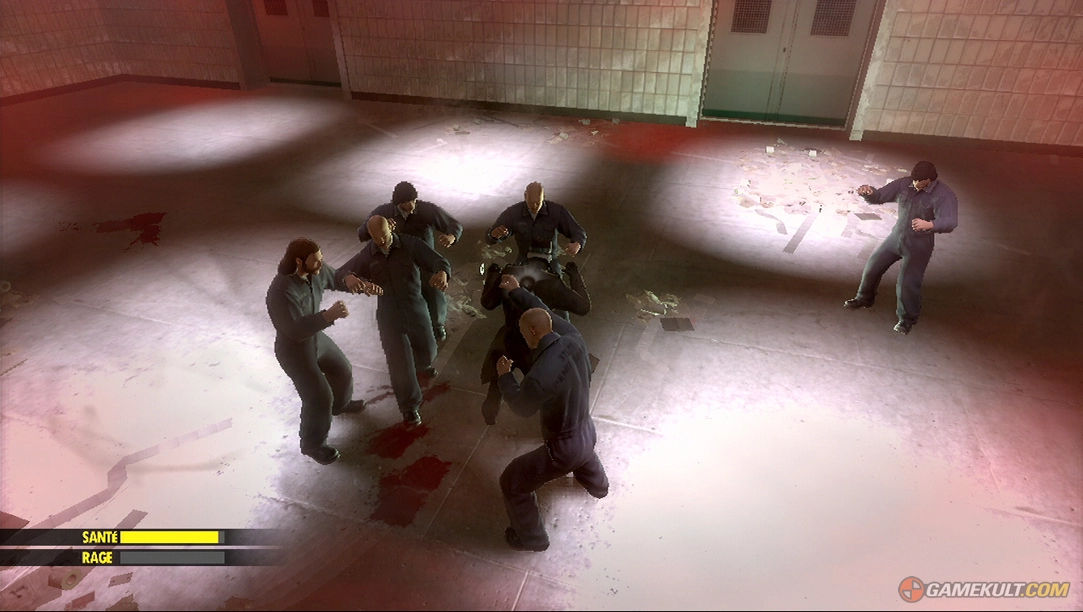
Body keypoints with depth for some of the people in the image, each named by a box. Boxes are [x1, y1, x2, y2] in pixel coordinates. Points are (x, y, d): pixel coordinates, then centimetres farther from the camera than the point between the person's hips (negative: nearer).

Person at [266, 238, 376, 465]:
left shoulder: (317, 271, -13)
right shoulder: (281, 291, -35)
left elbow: (336, 279, 6)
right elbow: (297, 330, -38)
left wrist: (348, 279, -18)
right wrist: (328, 315, -49)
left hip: (317, 339, 8)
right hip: (294, 350, -8)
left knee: (343, 370, 25)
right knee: (319, 397, -3)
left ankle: (340, 404, 57)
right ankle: (313, 444, 22)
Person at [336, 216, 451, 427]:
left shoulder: (411, 245, -10)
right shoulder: (367, 255, -4)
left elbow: (440, 262, -16)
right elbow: (341, 274, -5)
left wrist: (442, 273, -43)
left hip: (415, 309, 0)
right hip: (388, 315, 0)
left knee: (427, 351, 17)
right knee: (399, 363, -2)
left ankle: (420, 366, 57)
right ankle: (409, 406, 19)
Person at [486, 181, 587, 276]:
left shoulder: (557, 211, -15)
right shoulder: (513, 212, -13)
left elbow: (579, 233, -13)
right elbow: (490, 237, -11)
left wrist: (577, 244, -38)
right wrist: (494, 234, -38)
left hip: (549, 262, 0)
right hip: (524, 262, 0)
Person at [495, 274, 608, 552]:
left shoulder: (539, 377, -36)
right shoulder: (574, 339, -18)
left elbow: (521, 407, -14)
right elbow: (545, 313, 3)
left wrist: (504, 375, 0)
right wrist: (517, 291, 11)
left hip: (564, 449, -7)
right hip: (588, 432, 7)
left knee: (512, 484, 15)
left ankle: (531, 538, 37)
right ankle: (598, 486, 73)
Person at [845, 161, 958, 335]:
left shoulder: (944, 195, -21)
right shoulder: (904, 184, -7)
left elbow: (950, 222, -34)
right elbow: (879, 197, -3)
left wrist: (929, 224, -56)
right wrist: (868, 192, -28)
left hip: (919, 245, -5)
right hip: (896, 237, 5)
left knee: (907, 283, -8)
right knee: (872, 266, 12)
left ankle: (908, 318, 17)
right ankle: (865, 298, 38)